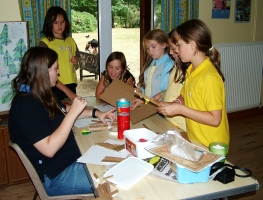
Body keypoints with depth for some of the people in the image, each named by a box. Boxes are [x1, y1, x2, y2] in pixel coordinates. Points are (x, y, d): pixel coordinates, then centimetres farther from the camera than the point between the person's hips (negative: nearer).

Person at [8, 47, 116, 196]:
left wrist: (95, 113, 10)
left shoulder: (40, 95, 6)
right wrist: (73, 113, -28)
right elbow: (49, 149, -30)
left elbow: (65, 111, 21)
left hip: (71, 158, 10)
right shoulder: (26, 105, -24)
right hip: (56, 175, -9)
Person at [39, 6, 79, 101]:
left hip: (71, 85, 5)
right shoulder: (45, 42, -9)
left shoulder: (70, 40, 7)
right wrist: (66, 91, -23)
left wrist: (76, 61, -2)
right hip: (55, 87, -5)